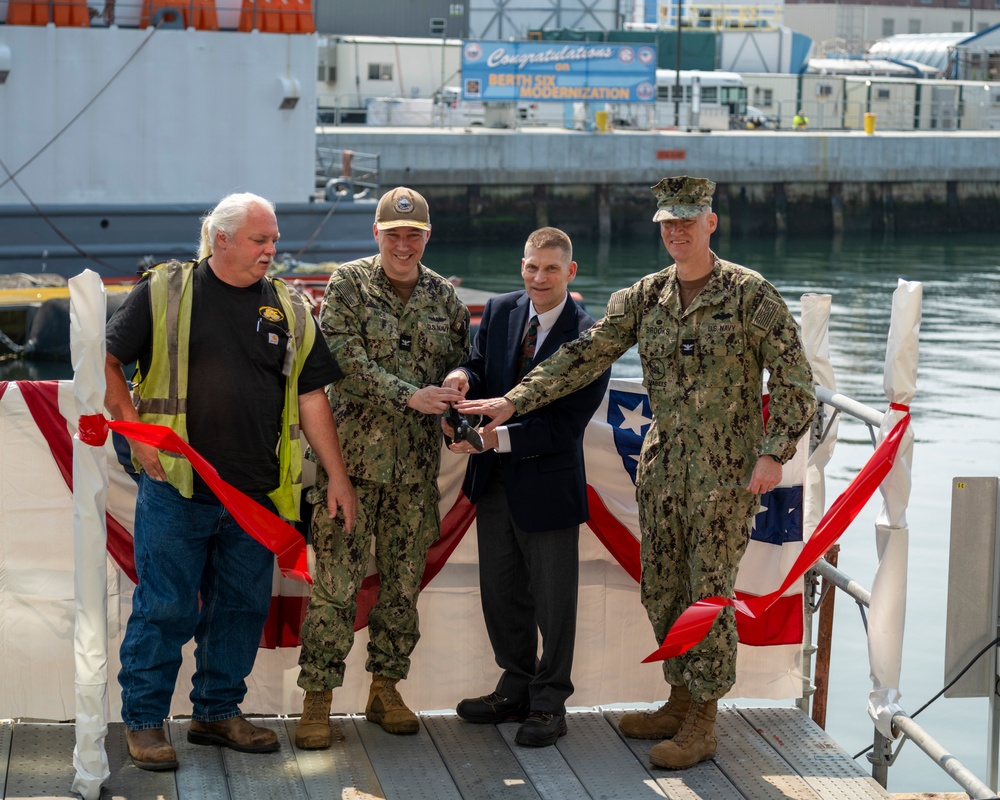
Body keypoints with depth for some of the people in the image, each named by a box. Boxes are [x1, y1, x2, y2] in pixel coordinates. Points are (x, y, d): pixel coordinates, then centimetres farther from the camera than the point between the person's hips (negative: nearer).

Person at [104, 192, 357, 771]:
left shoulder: (289, 310, 10)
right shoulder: (164, 292, 0)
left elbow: (311, 397, 11)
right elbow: (105, 361, 1)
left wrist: (339, 478, 9)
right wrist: (136, 431, -7)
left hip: (256, 492, 4)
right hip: (176, 487, -4)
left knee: (244, 605, 10)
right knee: (164, 607, -1)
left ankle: (219, 711, 26)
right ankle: (144, 721, 11)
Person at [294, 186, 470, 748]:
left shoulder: (445, 296, 10)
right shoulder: (348, 285, -1)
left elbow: (460, 366, 14)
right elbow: (347, 360, -11)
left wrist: (457, 410, -8)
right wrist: (410, 396, -22)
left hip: (417, 463, 4)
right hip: (353, 454, -4)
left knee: (404, 581, 9)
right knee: (336, 581, -5)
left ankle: (386, 689, 21)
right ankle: (319, 698, 2)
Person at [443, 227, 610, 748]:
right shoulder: (499, 311, 3)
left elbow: (567, 424, -19)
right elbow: (481, 369, 5)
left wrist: (499, 438, -26)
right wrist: (464, 376, -20)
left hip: (548, 482, -6)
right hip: (495, 479, 6)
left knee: (552, 598, 6)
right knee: (500, 591, 17)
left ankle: (548, 705, 19)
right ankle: (517, 688, 34)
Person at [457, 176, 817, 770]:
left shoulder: (751, 294, -8)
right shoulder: (645, 297, 6)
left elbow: (794, 380, -7)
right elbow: (586, 356, 5)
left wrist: (774, 453, -16)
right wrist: (516, 400, -2)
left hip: (728, 471, -6)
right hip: (663, 465, 6)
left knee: (709, 592, -2)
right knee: (662, 589, 11)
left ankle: (702, 724, 7)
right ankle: (680, 703, 26)